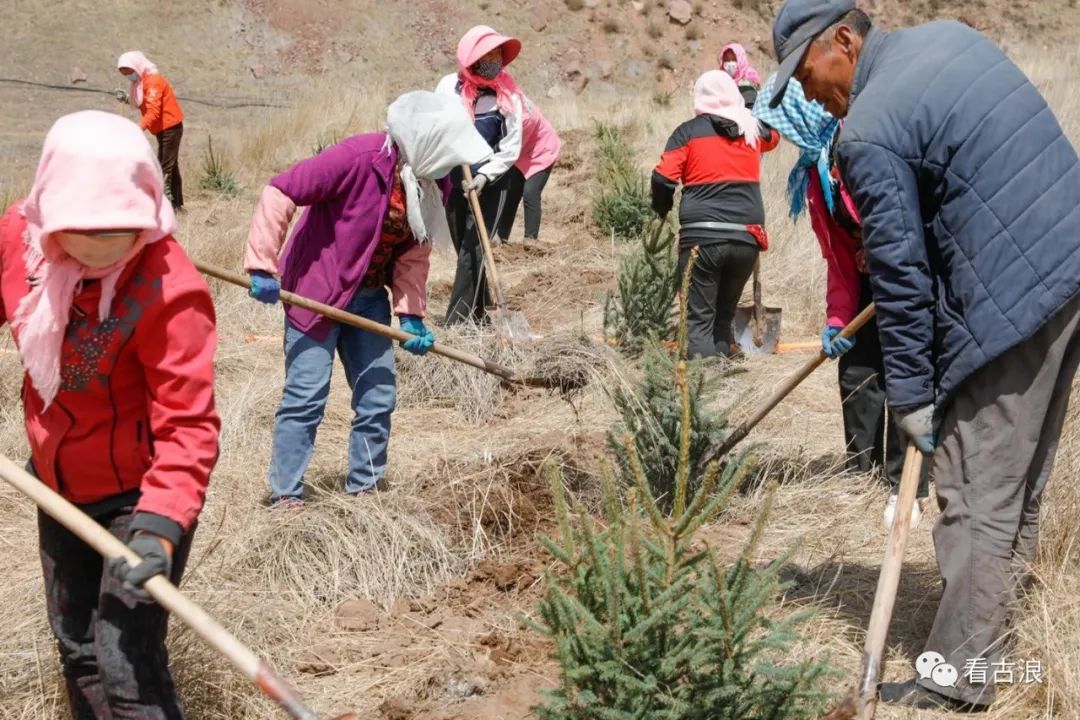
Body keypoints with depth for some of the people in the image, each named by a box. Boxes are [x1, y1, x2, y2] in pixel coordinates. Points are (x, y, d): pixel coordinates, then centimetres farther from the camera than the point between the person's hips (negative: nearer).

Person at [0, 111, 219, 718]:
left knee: (126, 670, -12)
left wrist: (160, 524, -41)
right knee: (77, 648, 22)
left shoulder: (169, 290, -30)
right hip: (60, 483, 6)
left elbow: (188, 424, -30)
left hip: (139, 491, -6)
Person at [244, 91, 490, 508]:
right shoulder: (358, 158, -23)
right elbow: (281, 192, -24)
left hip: (370, 298, 7)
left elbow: (414, 253, 8)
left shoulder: (429, 184, -1)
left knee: (379, 396, 8)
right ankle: (286, 494, 3)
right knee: (306, 396, -7)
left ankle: (363, 488, 21)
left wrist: (412, 315, -1)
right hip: (316, 292, -7)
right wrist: (263, 266, -26)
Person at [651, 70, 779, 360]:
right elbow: (773, 135, 36)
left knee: (700, 320, -1)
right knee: (724, 316, 17)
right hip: (747, 237, 3)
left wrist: (662, 209, 14)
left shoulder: (689, 131, 2)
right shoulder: (752, 128, 12)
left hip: (702, 236, -3)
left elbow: (662, 179, -5)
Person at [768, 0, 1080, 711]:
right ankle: (995, 628, 29)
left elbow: (899, 269, -13)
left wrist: (910, 391, -6)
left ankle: (957, 680, 4)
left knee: (979, 502, -2)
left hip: (1009, 305, -9)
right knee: (1022, 485, 17)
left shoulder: (868, 132, -14)